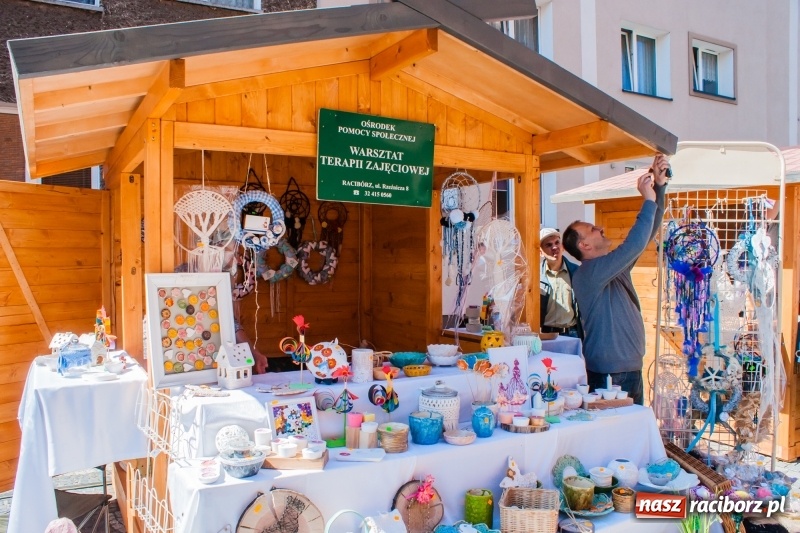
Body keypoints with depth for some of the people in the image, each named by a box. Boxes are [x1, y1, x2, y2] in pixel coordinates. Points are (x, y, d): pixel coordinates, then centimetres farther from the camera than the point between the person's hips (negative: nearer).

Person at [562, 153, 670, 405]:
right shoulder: (587, 273, -16)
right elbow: (635, 243, -25)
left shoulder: (616, 266, 12)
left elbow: (645, 234, 12)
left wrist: (659, 186, 4)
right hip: (609, 374, -9)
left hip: (630, 368, 9)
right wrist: (648, 199, -15)